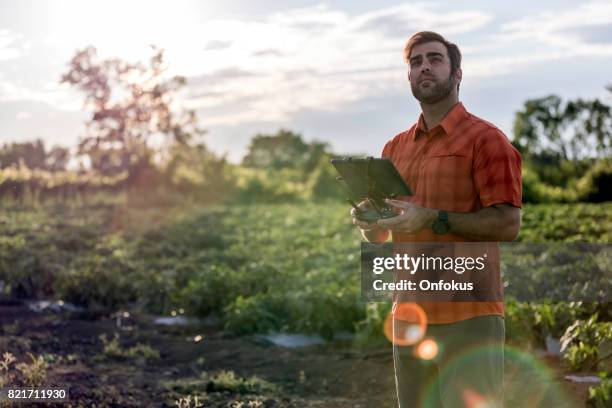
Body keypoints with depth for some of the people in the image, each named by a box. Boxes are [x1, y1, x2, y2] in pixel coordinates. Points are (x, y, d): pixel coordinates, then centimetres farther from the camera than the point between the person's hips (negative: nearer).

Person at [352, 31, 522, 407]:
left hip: (468, 316, -6)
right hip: (409, 315, 6)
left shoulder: (485, 139, -4)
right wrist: (368, 220, -4)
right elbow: (379, 236, 20)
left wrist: (434, 220, -22)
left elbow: (508, 224, -13)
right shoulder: (396, 148, 15)